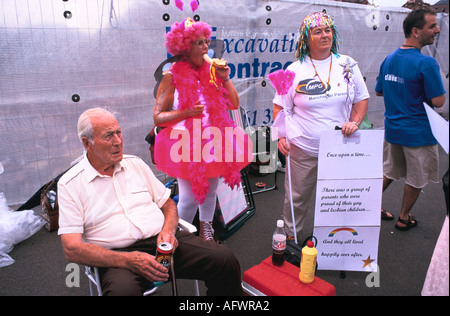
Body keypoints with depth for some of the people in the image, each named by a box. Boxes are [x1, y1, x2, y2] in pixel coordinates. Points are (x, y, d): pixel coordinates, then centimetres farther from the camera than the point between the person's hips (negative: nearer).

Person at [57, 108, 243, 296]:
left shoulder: (135, 163, 15)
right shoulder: (70, 184, 2)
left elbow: (168, 204, 19)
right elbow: (72, 249, -6)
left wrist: (168, 231, -5)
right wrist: (128, 260, -19)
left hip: (162, 242, 4)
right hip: (118, 255, -3)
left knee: (225, 260, -17)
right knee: (123, 290, -39)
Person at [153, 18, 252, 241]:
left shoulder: (211, 72, 7)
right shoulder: (172, 77, -6)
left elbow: (234, 104, 8)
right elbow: (157, 117, -8)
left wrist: (225, 78, -3)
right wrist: (187, 112, -21)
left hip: (212, 143, 5)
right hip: (186, 145, -5)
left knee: (210, 192, 16)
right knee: (189, 198, -3)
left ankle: (206, 232, 39)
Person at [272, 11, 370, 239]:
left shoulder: (347, 65, 5)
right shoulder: (295, 70, -1)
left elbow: (362, 99, 12)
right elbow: (280, 107, 1)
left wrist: (354, 122, -7)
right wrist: (281, 136, -12)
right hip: (303, 150, -2)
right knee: (297, 198, 9)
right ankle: (289, 237, 31)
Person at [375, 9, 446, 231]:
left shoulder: (389, 59, 3)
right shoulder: (426, 63, -20)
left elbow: (378, 91, 13)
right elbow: (438, 101, -19)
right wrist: (423, 93, 0)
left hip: (392, 128, 6)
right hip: (418, 133, -6)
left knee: (389, 172, 22)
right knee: (415, 179, 13)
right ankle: (404, 218, 27)